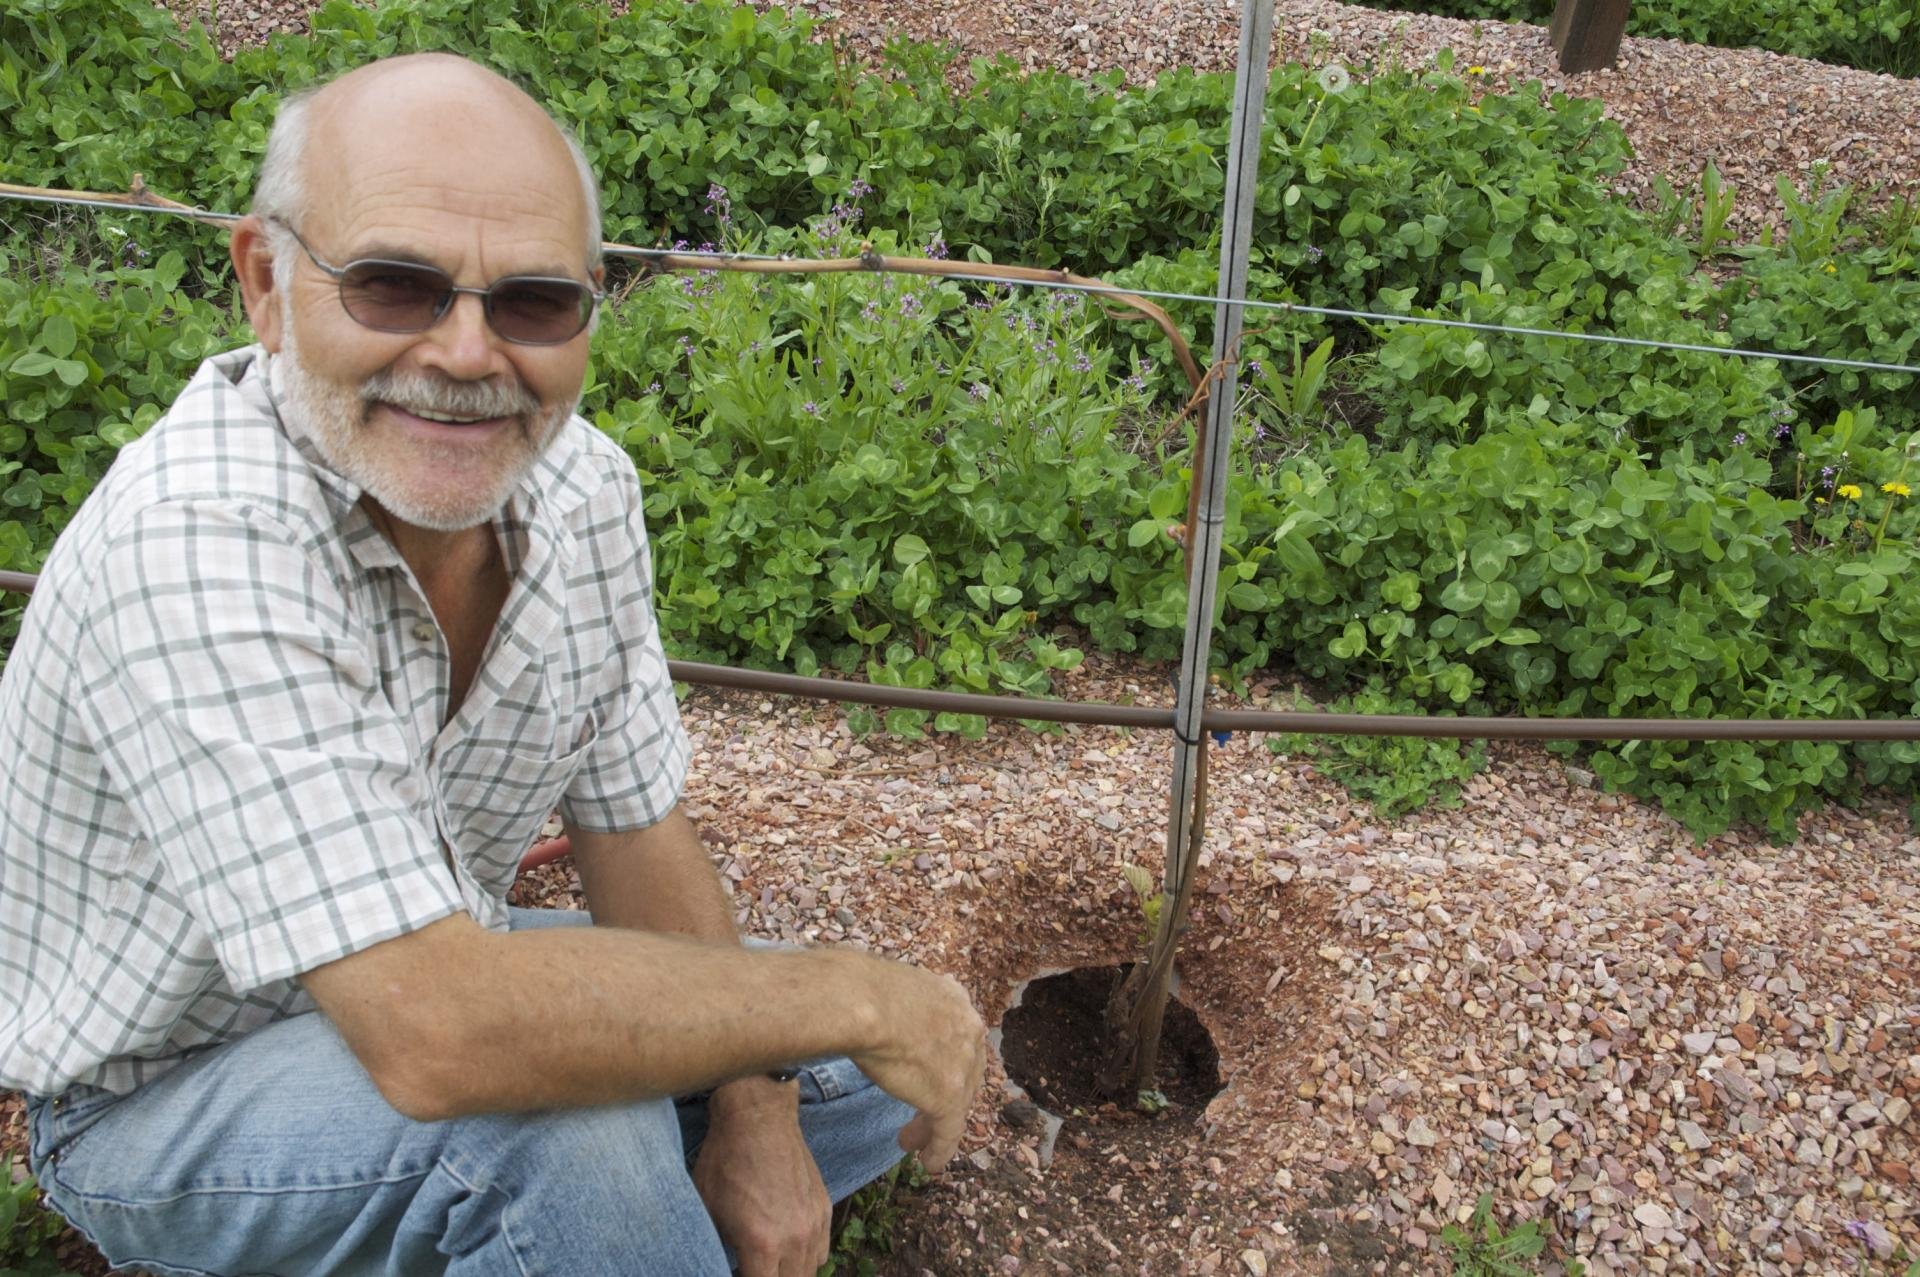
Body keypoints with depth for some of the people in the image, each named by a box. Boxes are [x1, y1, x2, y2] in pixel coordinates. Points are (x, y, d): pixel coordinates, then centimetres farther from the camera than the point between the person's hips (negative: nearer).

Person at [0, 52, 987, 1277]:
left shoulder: (581, 486, -12)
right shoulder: (198, 541, -34)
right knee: (571, 1121, -35)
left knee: (859, 1083, 5)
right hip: (168, 1091, -6)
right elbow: (436, 1036, -40)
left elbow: (638, 832, -2)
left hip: (430, 961, 7)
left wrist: (752, 1112, -9)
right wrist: (858, 997, -31)